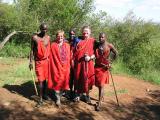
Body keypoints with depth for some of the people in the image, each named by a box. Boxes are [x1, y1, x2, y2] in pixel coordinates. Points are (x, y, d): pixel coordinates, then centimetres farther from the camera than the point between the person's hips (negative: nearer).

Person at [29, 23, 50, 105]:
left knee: (45, 79, 12)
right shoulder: (35, 37, -6)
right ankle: (41, 98, 3)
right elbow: (32, 50, -2)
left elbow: (49, 49, 10)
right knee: (40, 80, -5)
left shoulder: (48, 37, 3)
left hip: (46, 60, 3)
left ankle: (44, 94, 27)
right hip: (38, 61, -3)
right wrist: (31, 62, -5)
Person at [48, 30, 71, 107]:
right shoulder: (53, 45, -1)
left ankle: (60, 94, 31)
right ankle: (58, 99, 4)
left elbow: (68, 57, 9)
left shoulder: (67, 45, 10)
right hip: (57, 66, -4)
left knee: (64, 81, 10)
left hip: (65, 67, 4)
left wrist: (68, 67, 3)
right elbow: (52, 57, -3)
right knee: (58, 81, -3)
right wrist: (59, 65, -8)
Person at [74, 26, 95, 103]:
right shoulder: (79, 40, 6)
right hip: (79, 63, 1)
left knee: (87, 79, 4)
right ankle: (78, 94, 24)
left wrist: (90, 57, -17)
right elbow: (75, 52, 8)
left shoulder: (93, 41, 2)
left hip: (88, 64, -1)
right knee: (78, 79, 7)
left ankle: (87, 95, 21)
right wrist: (73, 61, 0)